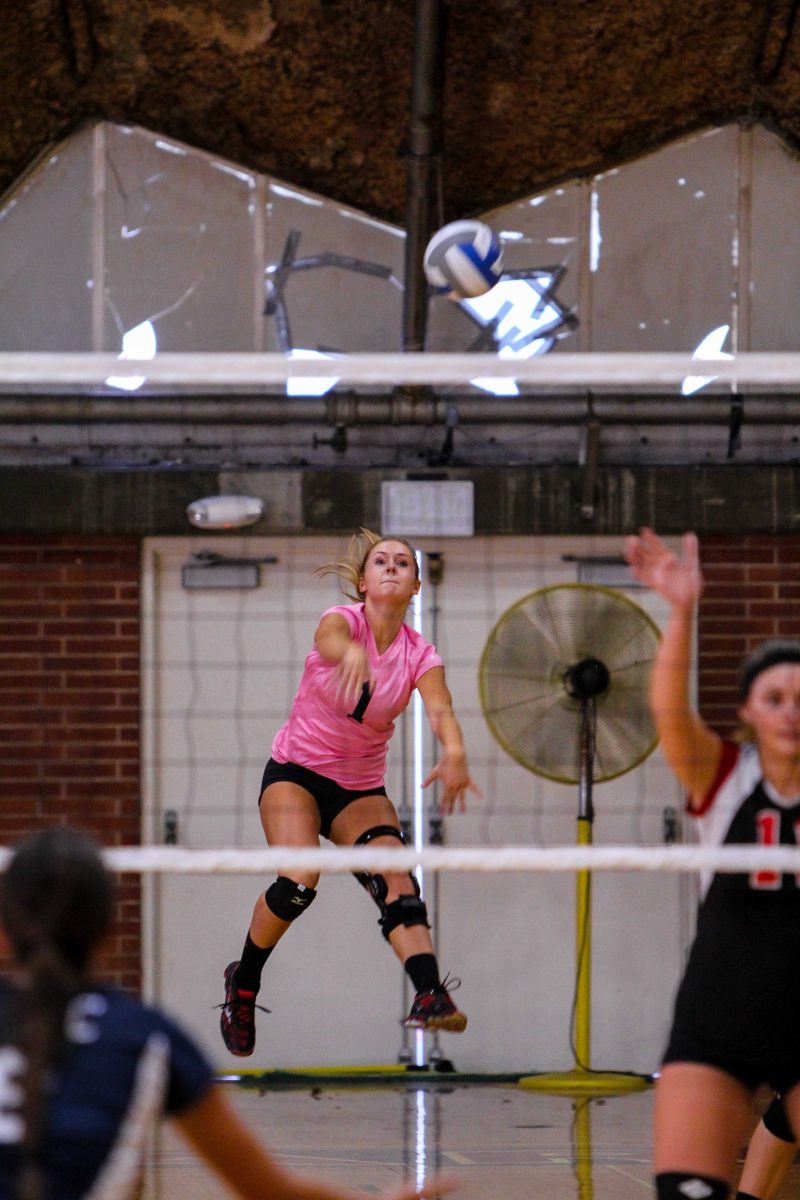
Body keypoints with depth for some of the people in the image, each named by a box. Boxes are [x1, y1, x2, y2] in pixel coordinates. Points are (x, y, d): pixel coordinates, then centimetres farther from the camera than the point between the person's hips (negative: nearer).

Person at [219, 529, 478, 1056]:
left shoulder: (419, 653, -8)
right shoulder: (342, 619, -16)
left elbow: (441, 710, -27)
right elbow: (330, 639, -42)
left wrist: (454, 752, -50)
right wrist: (351, 653, -68)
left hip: (362, 788, 3)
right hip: (295, 772, -3)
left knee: (395, 877, -22)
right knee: (299, 881, -24)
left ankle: (429, 993, -36)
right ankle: (243, 983, 0)